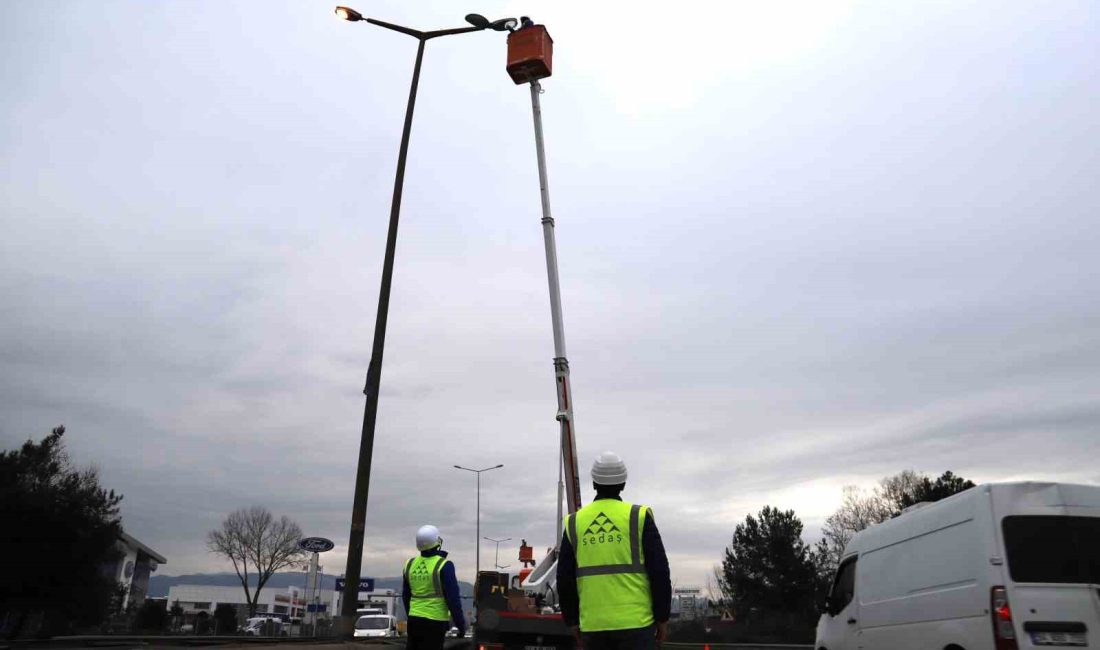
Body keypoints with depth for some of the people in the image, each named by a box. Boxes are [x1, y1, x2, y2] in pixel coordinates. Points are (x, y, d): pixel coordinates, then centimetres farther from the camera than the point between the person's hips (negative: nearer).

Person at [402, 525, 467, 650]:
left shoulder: (410, 564, 5)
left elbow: (406, 596, 15)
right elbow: (453, 598, -12)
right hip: (435, 622, -6)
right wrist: (461, 625, -4)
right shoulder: (443, 565, -12)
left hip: (413, 620, 6)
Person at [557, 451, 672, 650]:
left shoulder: (574, 523, 5)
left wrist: (572, 620, 17)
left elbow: (565, 578, 8)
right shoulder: (639, 517, -3)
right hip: (635, 621, -2)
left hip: (592, 624, 3)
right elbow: (659, 571, -4)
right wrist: (662, 618, 4)